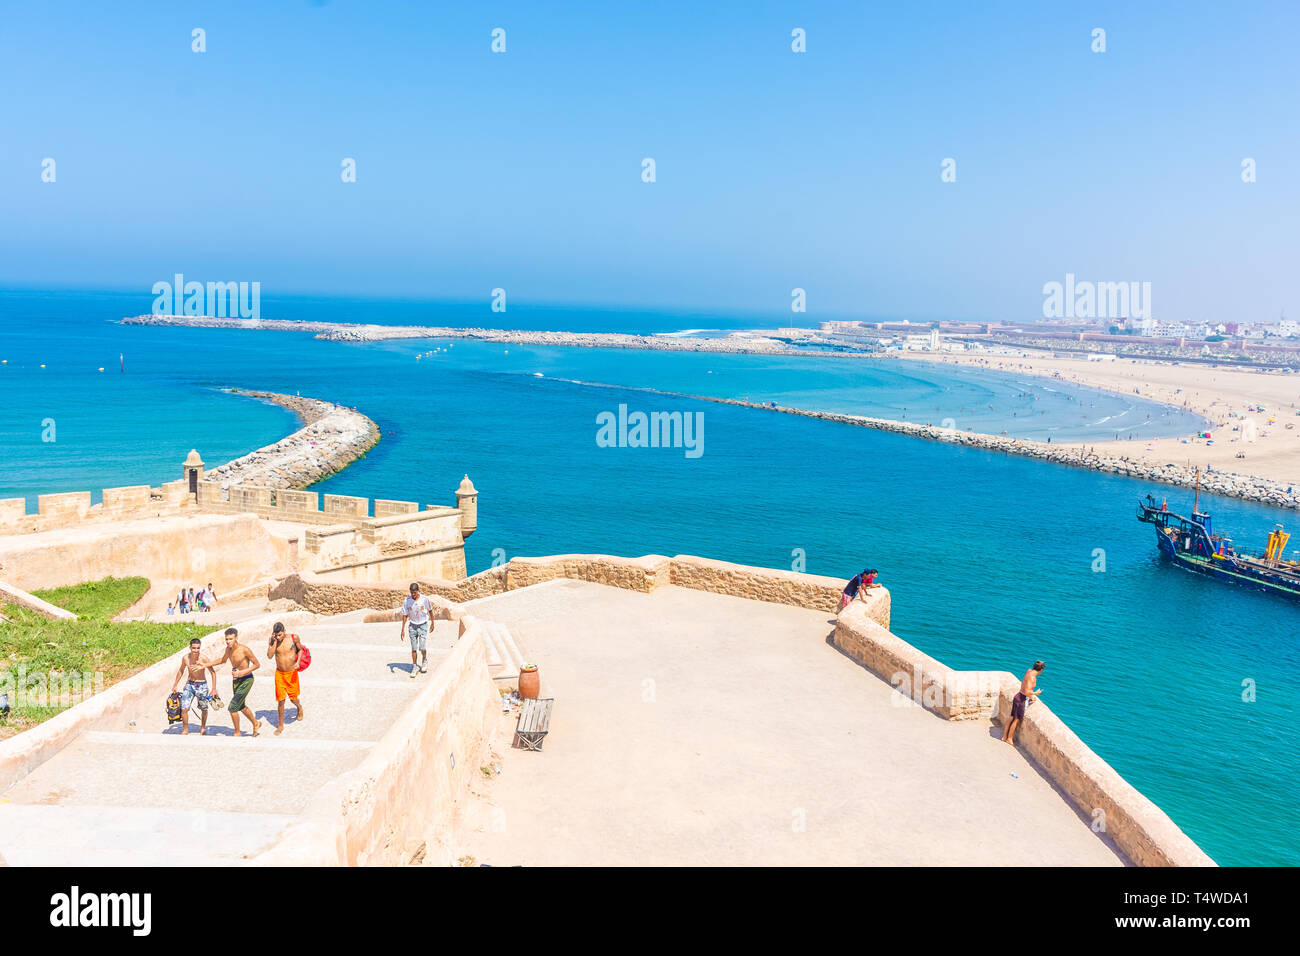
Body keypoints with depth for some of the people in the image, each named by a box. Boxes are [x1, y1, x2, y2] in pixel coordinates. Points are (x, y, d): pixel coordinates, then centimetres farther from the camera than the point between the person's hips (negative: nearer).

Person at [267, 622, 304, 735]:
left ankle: (299, 707, 46)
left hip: (292, 673, 0)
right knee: (280, 700, -1)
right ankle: (281, 725, 13)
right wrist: (275, 641, -21)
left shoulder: (293, 638, -9)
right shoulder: (272, 641, -8)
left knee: (293, 698, 9)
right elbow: (269, 656, -19)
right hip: (279, 673, 0)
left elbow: (300, 649, 6)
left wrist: (298, 662, -9)